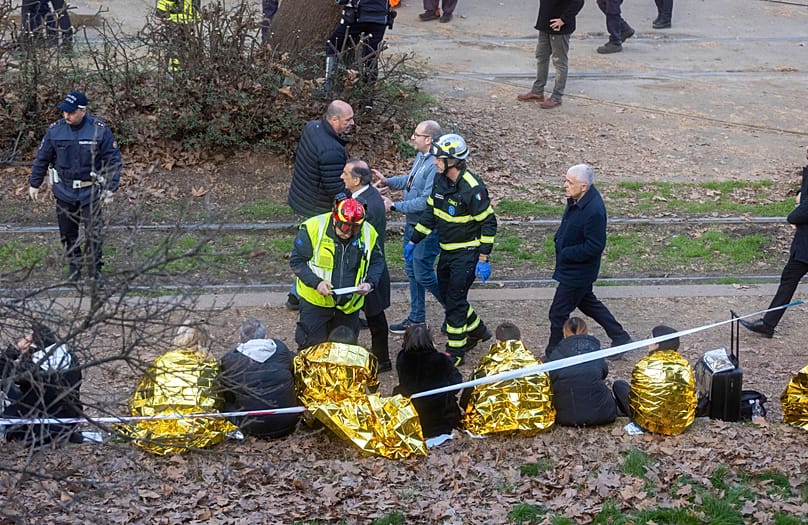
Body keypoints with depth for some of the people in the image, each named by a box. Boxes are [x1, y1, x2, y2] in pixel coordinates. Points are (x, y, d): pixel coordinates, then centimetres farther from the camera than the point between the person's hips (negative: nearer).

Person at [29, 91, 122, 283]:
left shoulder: (100, 130, -12)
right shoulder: (55, 130, -5)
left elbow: (113, 160, -6)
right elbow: (42, 158, 7)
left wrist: (110, 188, -11)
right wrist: (34, 184, 12)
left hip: (90, 192, -2)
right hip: (64, 191, 2)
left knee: (93, 232, -3)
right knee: (68, 233, 11)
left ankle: (95, 270, 11)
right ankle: (74, 267, 27)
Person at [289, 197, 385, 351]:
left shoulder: (369, 233, -6)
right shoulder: (313, 228, -16)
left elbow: (377, 262, 8)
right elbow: (296, 260, -11)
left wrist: (370, 283, -12)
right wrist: (316, 282, -24)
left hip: (349, 304, 3)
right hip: (315, 300, -3)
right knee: (311, 344, -2)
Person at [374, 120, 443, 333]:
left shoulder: (436, 166, -28)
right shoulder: (421, 156, 3)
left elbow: (426, 201, -29)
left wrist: (395, 206, -23)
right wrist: (387, 181, 10)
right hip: (412, 224, 10)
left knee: (423, 274, 0)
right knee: (411, 270, 17)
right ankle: (416, 317, 30)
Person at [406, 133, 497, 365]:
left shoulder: (472, 188, -22)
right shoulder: (440, 180, 2)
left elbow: (488, 224, -17)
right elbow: (430, 213, 14)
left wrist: (483, 259, -17)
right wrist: (413, 241, 13)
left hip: (466, 254, -8)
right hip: (447, 251, 8)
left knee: (455, 302, -6)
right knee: (447, 297, 16)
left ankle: (455, 352, 5)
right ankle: (477, 331, 37)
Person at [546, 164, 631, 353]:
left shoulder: (594, 211, -31)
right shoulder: (576, 199, -2)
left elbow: (594, 247, -27)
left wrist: (566, 253, -21)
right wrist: (559, 239, 2)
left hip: (577, 272, -10)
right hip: (572, 268, 10)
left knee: (558, 313, 1)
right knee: (586, 302, 27)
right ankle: (620, 338, 38)